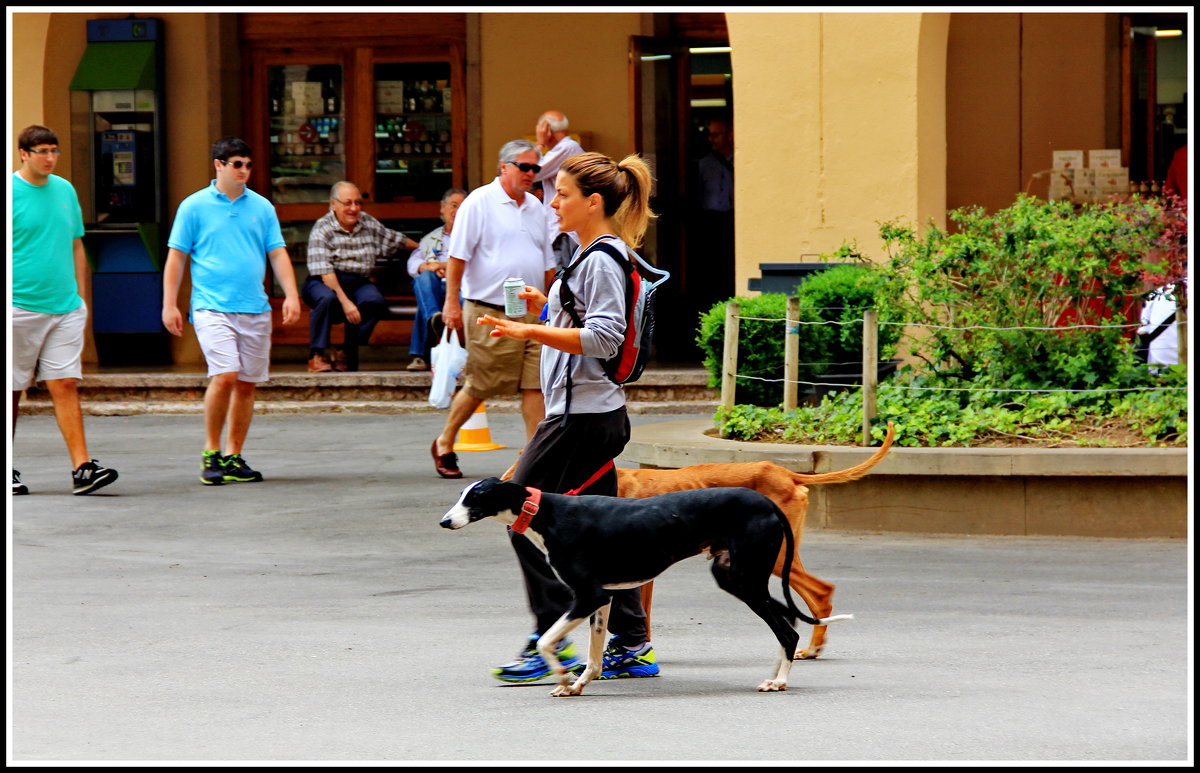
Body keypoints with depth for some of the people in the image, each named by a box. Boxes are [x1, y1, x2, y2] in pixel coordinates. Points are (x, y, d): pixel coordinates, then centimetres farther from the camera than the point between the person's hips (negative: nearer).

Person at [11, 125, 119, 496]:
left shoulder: (65, 190, 12)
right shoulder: (10, 191, -5)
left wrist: (81, 297, 16)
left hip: (64, 308, 4)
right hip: (20, 308, -4)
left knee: (66, 385, -3)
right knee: (11, 392, 4)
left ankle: (82, 468, -8)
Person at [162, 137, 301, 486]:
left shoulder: (261, 207, 11)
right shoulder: (194, 206, 3)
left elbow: (278, 254, 12)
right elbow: (176, 258, 5)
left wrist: (291, 294, -1)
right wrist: (169, 305, 0)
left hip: (255, 309, 4)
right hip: (212, 308, -4)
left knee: (247, 384, 4)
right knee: (224, 376, -18)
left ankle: (233, 457, 14)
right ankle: (210, 453, -4)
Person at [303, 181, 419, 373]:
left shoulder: (369, 224, 9)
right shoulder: (322, 229, -10)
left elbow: (396, 240, 27)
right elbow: (324, 271, -19)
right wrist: (344, 301, -28)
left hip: (358, 282, 4)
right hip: (324, 283, -4)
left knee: (375, 301, -28)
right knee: (327, 298, -38)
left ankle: (347, 353, -14)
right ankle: (317, 355, -22)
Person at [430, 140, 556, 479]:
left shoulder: (535, 208, 15)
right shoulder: (479, 203, -5)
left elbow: (547, 264, 23)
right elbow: (457, 256, -7)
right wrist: (451, 301, -12)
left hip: (531, 312, 6)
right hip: (489, 312, -6)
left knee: (535, 385, -3)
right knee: (480, 386, 1)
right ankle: (444, 444, 19)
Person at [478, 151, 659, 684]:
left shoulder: (602, 260, -14)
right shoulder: (592, 255, 17)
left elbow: (602, 338, -23)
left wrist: (531, 332, -26)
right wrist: (546, 310, 11)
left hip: (582, 415, -11)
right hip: (592, 413, 11)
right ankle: (632, 645, 12)